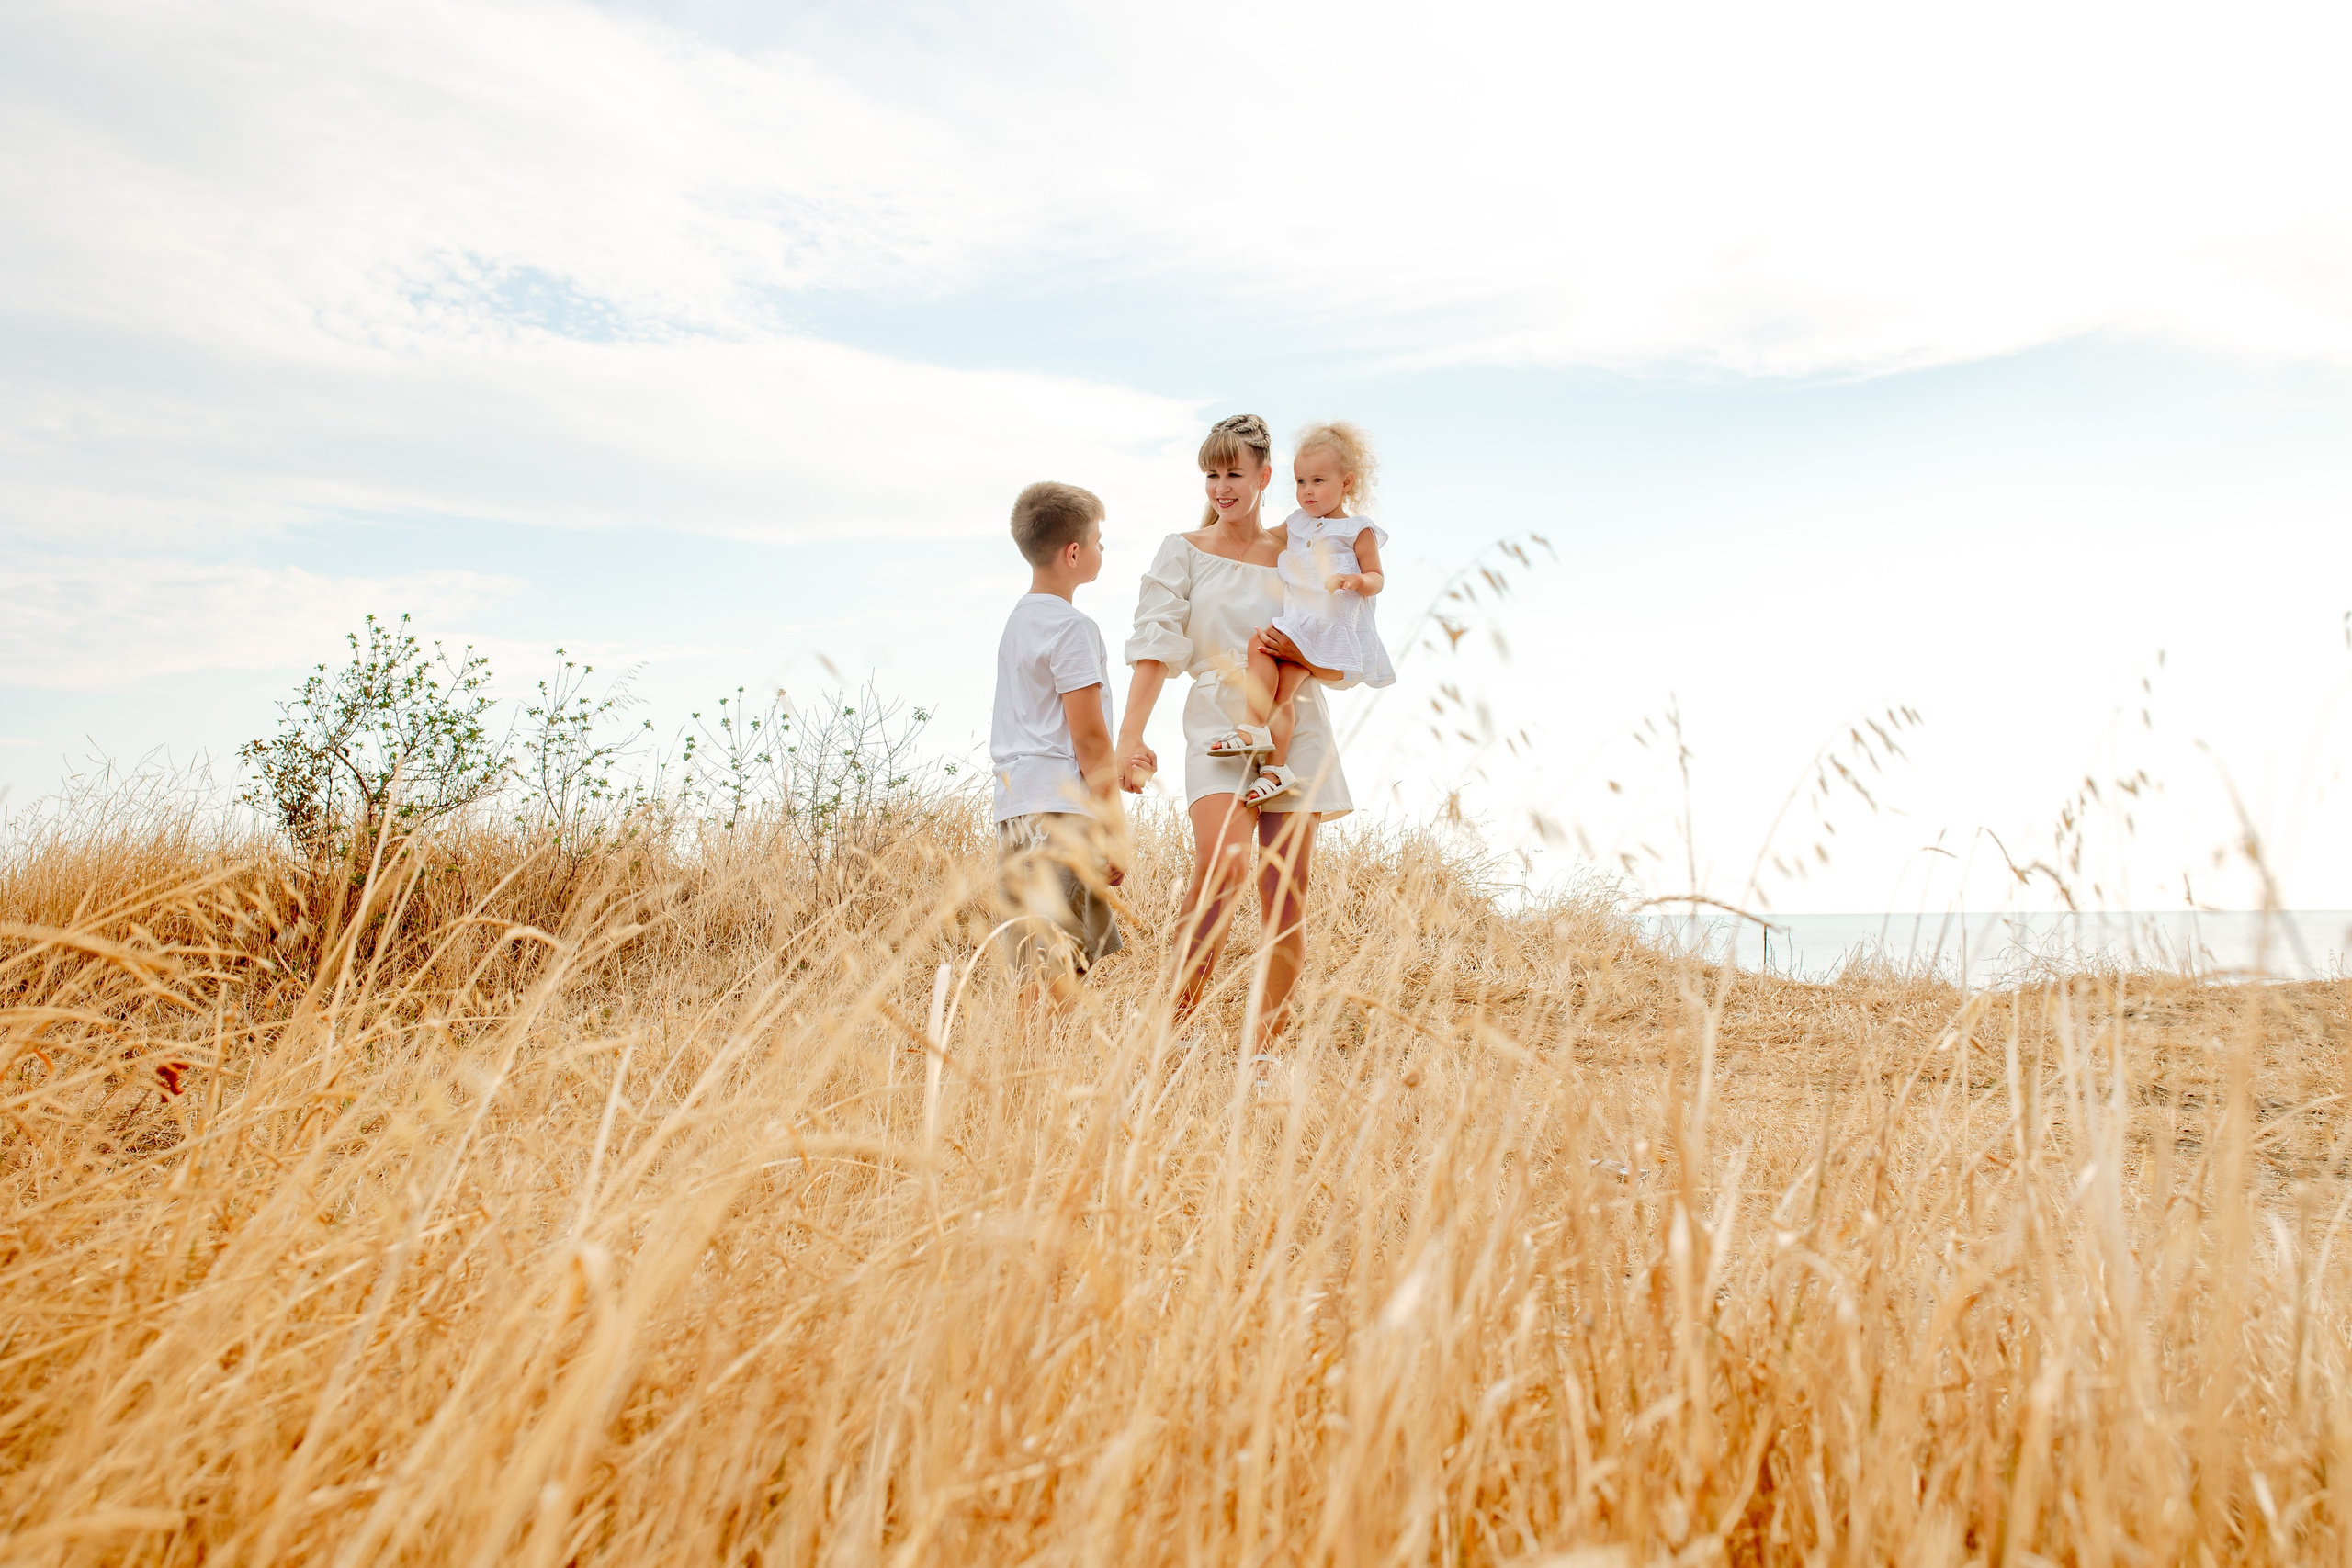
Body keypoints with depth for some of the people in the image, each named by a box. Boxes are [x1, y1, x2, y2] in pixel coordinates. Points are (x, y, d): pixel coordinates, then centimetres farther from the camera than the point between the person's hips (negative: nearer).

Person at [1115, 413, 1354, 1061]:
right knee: (1223, 865, -26)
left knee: (1286, 893, 0)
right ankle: (1176, 1019, -12)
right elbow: (1155, 647, -2)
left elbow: (1337, 670, 14)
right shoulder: (1182, 552, 9)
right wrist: (1129, 736, -14)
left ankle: (1265, 1048, 10)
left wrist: (1299, 654, -9)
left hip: (1294, 730, 3)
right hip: (1218, 724, -2)